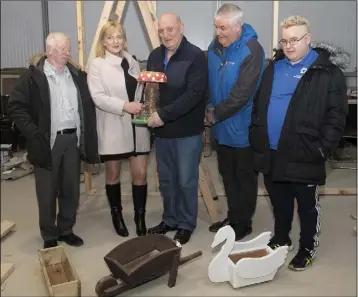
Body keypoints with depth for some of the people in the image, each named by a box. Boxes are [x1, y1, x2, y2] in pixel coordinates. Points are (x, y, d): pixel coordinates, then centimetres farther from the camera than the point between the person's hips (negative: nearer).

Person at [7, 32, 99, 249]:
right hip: (48, 142, -4)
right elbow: (16, 107, -6)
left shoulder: (77, 74, 10)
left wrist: (87, 135, 5)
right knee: (48, 192, 6)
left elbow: (88, 106, 15)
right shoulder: (33, 76, -5)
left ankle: (66, 230, 28)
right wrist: (34, 134, -14)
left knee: (71, 190, 11)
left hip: (73, 139, 4)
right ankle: (49, 236, 22)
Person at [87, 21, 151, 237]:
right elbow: (98, 97, -13)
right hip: (112, 128, -3)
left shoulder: (132, 62, 12)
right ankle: (117, 215, 29)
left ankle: (140, 215, 20)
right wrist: (124, 106, -23)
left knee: (140, 173, 2)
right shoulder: (97, 64, -2)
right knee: (113, 174, 10)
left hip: (137, 126, 4)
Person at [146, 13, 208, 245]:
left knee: (186, 181, 5)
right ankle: (170, 219, 33)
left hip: (187, 131, -6)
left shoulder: (196, 56, -12)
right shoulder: (155, 56, 9)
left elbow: (194, 94, -21)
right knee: (166, 179, 16)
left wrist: (163, 114, -24)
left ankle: (186, 224, 23)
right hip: (162, 130, 6)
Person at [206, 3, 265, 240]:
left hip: (243, 128, -7)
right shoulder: (215, 46, 2)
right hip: (221, 126, 7)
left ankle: (244, 223, 27)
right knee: (227, 174, 18)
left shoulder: (252, 50, -20)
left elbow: (242, 93, -25)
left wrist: (216, 114, -15)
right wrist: (211, 108, -1)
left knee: (245, 177, 9)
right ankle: (233, 217, 36)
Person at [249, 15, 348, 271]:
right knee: (279, 202, 20)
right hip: (271, 153, 5)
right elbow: (258, 105, 15)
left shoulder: (327, 72, -7)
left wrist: (323, 148, -15)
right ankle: (281, 238, 41)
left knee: (307, 205, 11)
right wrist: (256, 137, 8)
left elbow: (336, 115, -9)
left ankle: (308, 248, 30)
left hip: (303, 155, -5)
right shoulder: (273, 68, 10)